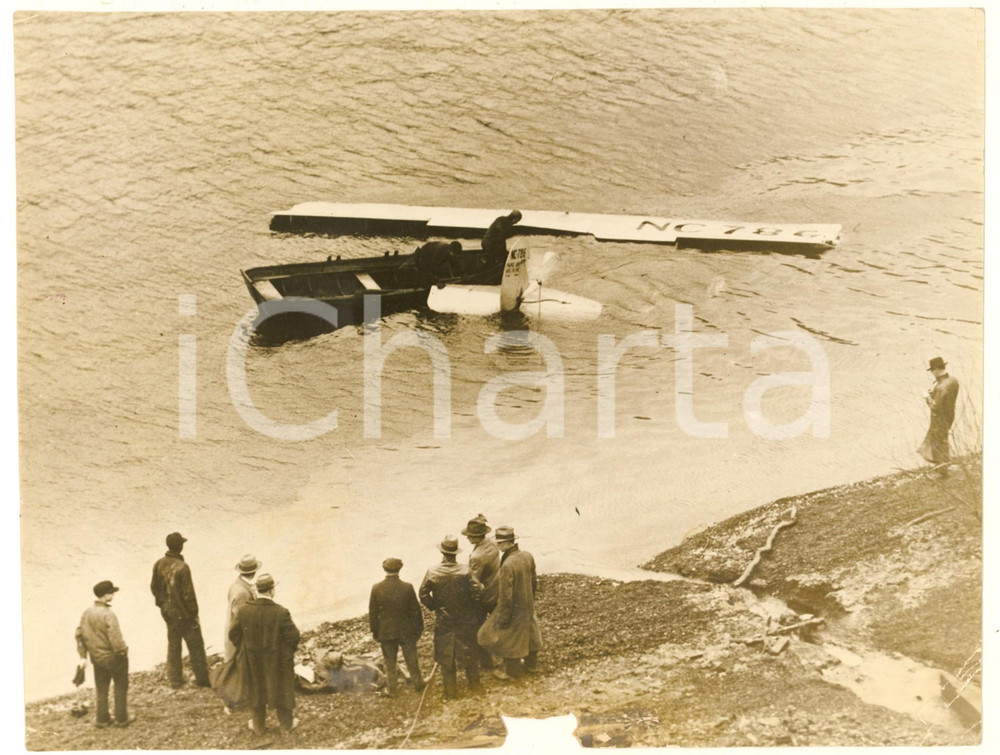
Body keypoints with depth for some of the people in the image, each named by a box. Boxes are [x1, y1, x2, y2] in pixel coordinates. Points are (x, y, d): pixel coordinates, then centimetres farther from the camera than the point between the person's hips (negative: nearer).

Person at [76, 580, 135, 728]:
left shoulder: (86, 613, -2)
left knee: (101, 690, 18)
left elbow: (80, 634, 5)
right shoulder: (108, 615, -26)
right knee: (120, 688, 13)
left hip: (97, 658, 6)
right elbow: (116, 638, -29)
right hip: (113, 658, -6)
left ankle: (102, 719, 26)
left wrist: (83, 655, 13)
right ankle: (121, 718, 20)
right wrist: (123, 651, -12)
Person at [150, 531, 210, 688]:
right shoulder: (182, 568, -24)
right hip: (184, 613, -6)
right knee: (196, 646, 7)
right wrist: (194, 613, -9)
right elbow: (188, 594, -21)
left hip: (168, 612, 6)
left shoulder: (159, 565, -3)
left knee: (173, 646, 16)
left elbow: (154, 587, 9)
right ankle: (202, 679, 14)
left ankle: (175, 680, 22)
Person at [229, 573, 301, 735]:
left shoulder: (244, 611, -18)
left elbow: (234, 635, -8)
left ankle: (258, 725, 38)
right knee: (281, 689, 20)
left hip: (255, 660, 2)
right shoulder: (281, 613, -27)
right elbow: (293, 635, -20)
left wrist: (245, 647, 13)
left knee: (257, 689, 23)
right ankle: (286, 723, 38)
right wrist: (290, 650, 2)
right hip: (278, 660, -2)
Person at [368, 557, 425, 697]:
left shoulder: (376, 588, -13)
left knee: (390, 662, 14)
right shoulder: (407, 587, -17)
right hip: (406, 631, -1)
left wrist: (375, 632, 7)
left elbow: (373, 613, -5)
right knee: (411, 660, 17)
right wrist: (418, 630, 5)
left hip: (386, 632, 1)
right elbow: (415, 611, -9)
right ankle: (417, 683, 31)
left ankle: (391, 689, 22)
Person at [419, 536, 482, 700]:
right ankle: (473, 682, 35)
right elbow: (476, 592, -16)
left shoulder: (432, 572, -17)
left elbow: (423, 594, -11)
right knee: (469, 651, 20)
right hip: (465, 620, 0)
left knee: (446, 656, 13)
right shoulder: (465, 571, -19)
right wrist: (471, 607, 4)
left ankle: (451, 690, 21)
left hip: (443, 621, 0)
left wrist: (434, 606, 4)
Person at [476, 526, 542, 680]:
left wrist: (502, 618, -16)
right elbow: (534, 581, 6)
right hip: (528, 606, 8)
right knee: (528, 634, 25)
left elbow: (506, 596, -26)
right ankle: (531, 664, 44)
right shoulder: (528, 556, -9)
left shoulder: (508, 565, -33)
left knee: (509, 638, 13)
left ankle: (513, 671, 29)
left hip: (515, 609, -7)